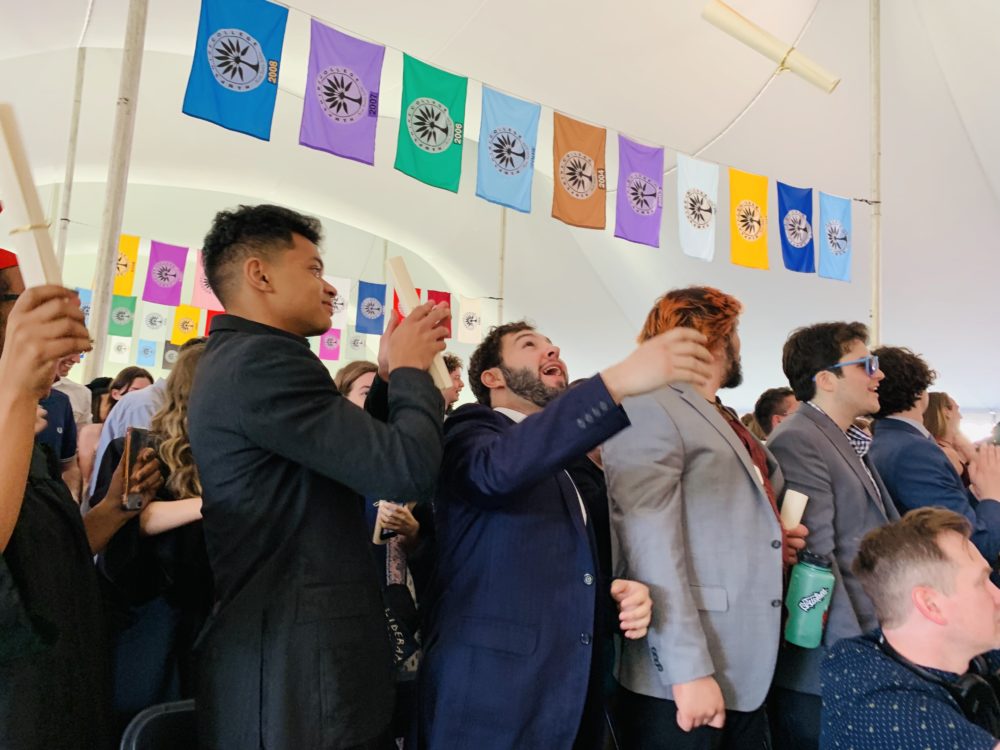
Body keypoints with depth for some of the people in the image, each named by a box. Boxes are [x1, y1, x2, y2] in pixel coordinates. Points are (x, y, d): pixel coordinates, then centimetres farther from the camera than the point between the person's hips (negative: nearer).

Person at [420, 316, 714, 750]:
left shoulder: (573, 468, 18)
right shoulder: (472, 428, -6)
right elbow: (496, 467, -30)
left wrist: (617, 596, -1)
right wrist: (618, 380, -37)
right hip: (489, 702, -7)